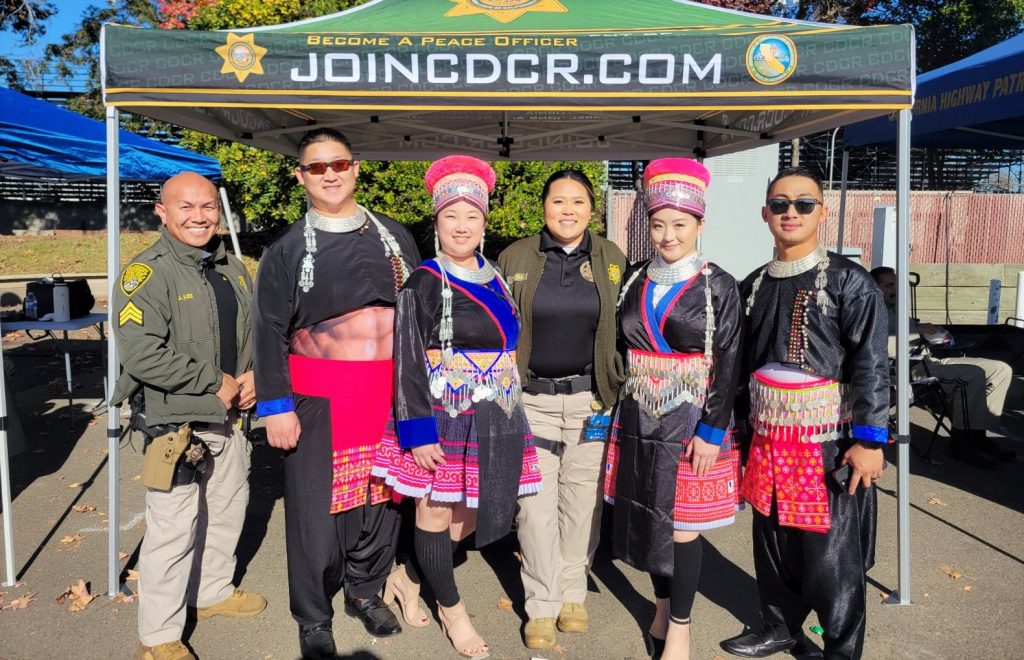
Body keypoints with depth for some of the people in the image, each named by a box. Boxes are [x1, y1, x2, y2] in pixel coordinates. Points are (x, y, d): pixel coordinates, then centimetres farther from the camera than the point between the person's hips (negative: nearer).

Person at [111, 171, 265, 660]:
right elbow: (141, 353, -26)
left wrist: (254, 374, -1)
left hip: (228, 419, 8)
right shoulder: (146, 273, -15)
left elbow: (257, 331, 19)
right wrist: (214, 383, -20)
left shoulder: (233, 270, 10)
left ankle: (213, 593, 43)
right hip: (174, 424, -8)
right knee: (173, 529, -2)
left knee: (228, 511, 21)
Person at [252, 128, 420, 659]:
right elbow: (269, 332, -1)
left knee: (381, 495, 12)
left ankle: (365, 590, 33)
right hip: (318, 396, -2)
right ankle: (313, 617, 22)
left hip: (388, 392, 3)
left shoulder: (393, 236, 9)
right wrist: (276, 406, -8)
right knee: (315, 505, 4)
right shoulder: (287, 250, 2)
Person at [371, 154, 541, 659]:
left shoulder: (494, 278, 9)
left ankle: (409, 576, 36)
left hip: (494, 421, 6)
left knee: (470, 518, 13)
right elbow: (408, 362, -12)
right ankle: (451, 609, 28)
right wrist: (418, 432, -17)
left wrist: (508, 418, 17)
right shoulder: (424, 283, -9)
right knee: (435, 513, 8)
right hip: (444, 419, -6)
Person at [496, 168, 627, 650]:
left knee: (581, 502, 10)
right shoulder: (515, 258, 1)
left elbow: (625, 331, 7)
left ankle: (573, 593, 29)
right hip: (532, 400, -1)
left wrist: (617, 395, 2)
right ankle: (541, 605, 18)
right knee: (535, 505, 2)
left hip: (591, 401, 1)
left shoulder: (612, 259, 4)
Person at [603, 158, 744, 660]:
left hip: (691, 421, -4)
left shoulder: (718, 286, -5)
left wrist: (711, 431, -13)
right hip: (638, 420, 4)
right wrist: (613, 407, 6)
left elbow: (728, 365, -7)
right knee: (647, 518, 11)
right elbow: (621, 349, 10)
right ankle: (662, 607, 32)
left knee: (682, 525, 1)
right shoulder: (634, 280, 5)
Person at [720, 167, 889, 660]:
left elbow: (871, 366, -11)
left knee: (830, 553, 3)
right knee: (772, 540, 16)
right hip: (767, 438, 5)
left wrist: (870, 439, -15)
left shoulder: (849, 283, -6)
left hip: (829, 442, -5)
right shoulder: (754, 287, 10)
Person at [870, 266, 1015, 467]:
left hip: (931, 359, 10)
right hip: (909, 367, -10)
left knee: (1001, 369, -2)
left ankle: (978, 434, -5)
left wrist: (933, 333, 7)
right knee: (974, 374, -29)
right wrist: (915, 328, -16)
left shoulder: (896, 311, 29)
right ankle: (961, 439, -17)